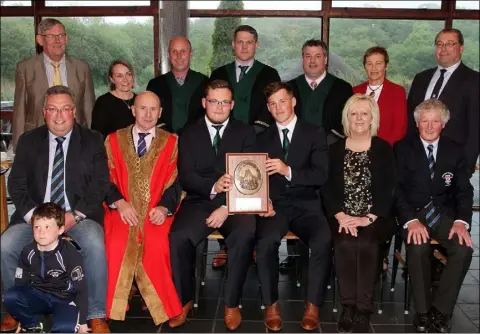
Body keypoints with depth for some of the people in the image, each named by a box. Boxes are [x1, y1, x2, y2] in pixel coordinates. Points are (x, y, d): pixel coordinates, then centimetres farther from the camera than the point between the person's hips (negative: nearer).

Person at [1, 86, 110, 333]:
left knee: (94, 245, -32)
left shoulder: (92, 141, 5)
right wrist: (32, 214, -11)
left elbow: (100, 184, -2)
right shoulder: (28, 141, 12)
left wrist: (75, 215, -15)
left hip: (80, 216, -2)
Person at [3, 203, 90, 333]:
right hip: (37, 295, 5)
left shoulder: (70, 253, -19)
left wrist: (82, 322, -12)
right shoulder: (28, 252, -7)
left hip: (64, 298, -4)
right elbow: (20, 282, 6)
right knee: (10, 297, -24)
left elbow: (80, 289, -15)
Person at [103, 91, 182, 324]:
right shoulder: (114, 140, 13)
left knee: (155, 245, -30)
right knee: (118, 244, -28)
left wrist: (164, 207, -15)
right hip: (124, 210, 1)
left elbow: (175, 182, 3)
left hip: (157, 212, -1)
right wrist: (120, 203, -12)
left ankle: (161, 308, -11)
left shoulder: (171, 142, 11)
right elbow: (106, 179, 6)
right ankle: (114, 306, -9)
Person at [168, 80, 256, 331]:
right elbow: (186, 176, -2)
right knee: (178, 237, -28)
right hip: (199, 201, 1)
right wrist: (214, 187, -23)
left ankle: (231, 303, -11)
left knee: (245, 235, -32)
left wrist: (227, 206, -16)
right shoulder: (189, 134, 11)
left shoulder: (245, 132, 9)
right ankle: (184, 299, -3)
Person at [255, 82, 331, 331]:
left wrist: (288, 171, -19)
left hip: (306, 205, -1)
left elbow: (321, 176, -4)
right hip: (274, 205, 1)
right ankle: (271, 304, -13)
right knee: (266, 241, -32)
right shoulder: (262, 139, 17)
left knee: (323, 241, -32)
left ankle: (313, 305, -14)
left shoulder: (314, 133, 8)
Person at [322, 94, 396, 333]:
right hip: (342, 217, 1)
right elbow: (327, 188, 3)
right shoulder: (335, 149, 10)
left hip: (375, 218, -1)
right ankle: (348, 305, -19)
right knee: (345, 244, -29)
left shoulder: (384, 149, 7)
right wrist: (341, 216, -14)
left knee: (366, 244, -31)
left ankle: (363, 309, -22)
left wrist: (367, 218, -17)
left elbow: (387, 190, -2)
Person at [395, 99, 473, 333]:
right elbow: (397, 189, -6)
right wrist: (410, 220, -22)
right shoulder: (403, 148, 1)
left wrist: (462, 220, -15)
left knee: (464, 249, -25)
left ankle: (441, 308, -8)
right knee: (418, 247, -32)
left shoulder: (454, 150, 8)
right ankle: (423, 309, -11)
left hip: (445, 213, 2)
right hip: (414, 212, -2)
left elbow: (464, 190, 4)